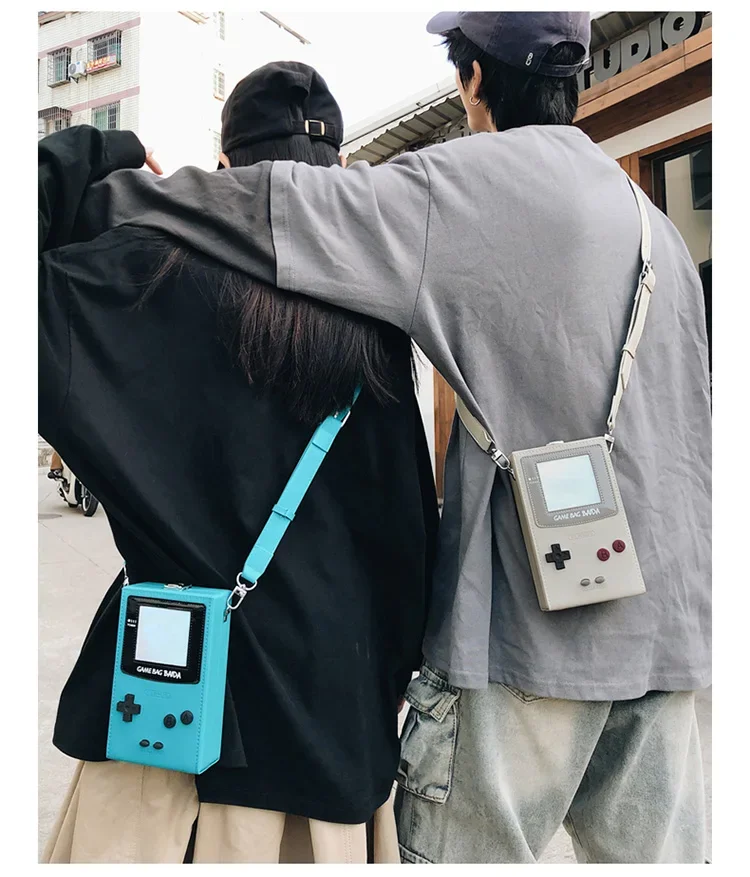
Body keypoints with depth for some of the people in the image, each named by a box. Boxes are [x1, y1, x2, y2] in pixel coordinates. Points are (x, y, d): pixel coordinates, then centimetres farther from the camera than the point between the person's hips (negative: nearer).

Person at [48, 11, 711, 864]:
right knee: (652, 848, 18)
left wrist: (94, 199, 0)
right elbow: (688, 424, 19)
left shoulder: (479, 182, -7)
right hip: (664, 619, 8)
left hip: (535, 614, -8)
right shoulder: (652, 220, 16)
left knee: (464, 847, 9)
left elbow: (282, 207, -14)